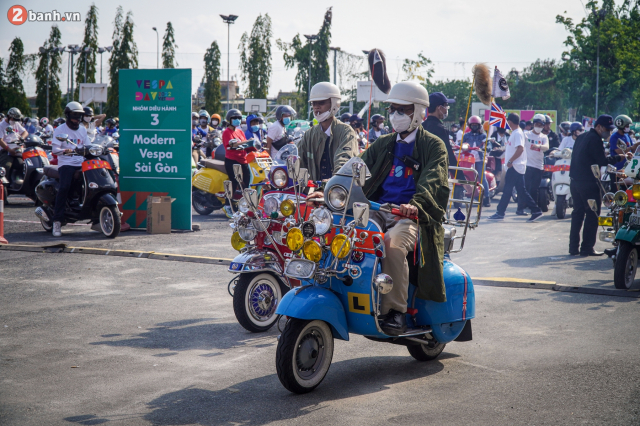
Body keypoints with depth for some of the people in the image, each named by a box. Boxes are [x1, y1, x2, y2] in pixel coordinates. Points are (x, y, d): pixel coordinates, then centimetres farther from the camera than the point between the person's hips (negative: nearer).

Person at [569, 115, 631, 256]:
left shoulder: (581, 137, 15)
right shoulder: (595, 139, -13)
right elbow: (602, 161, -18)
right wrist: (620, 157, -12)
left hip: (575, 180, 9)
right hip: (589, 182, -9)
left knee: (578, 213, 12)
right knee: (592, 215, -3)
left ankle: (573, 247, 11)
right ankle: (587, 248, -3)